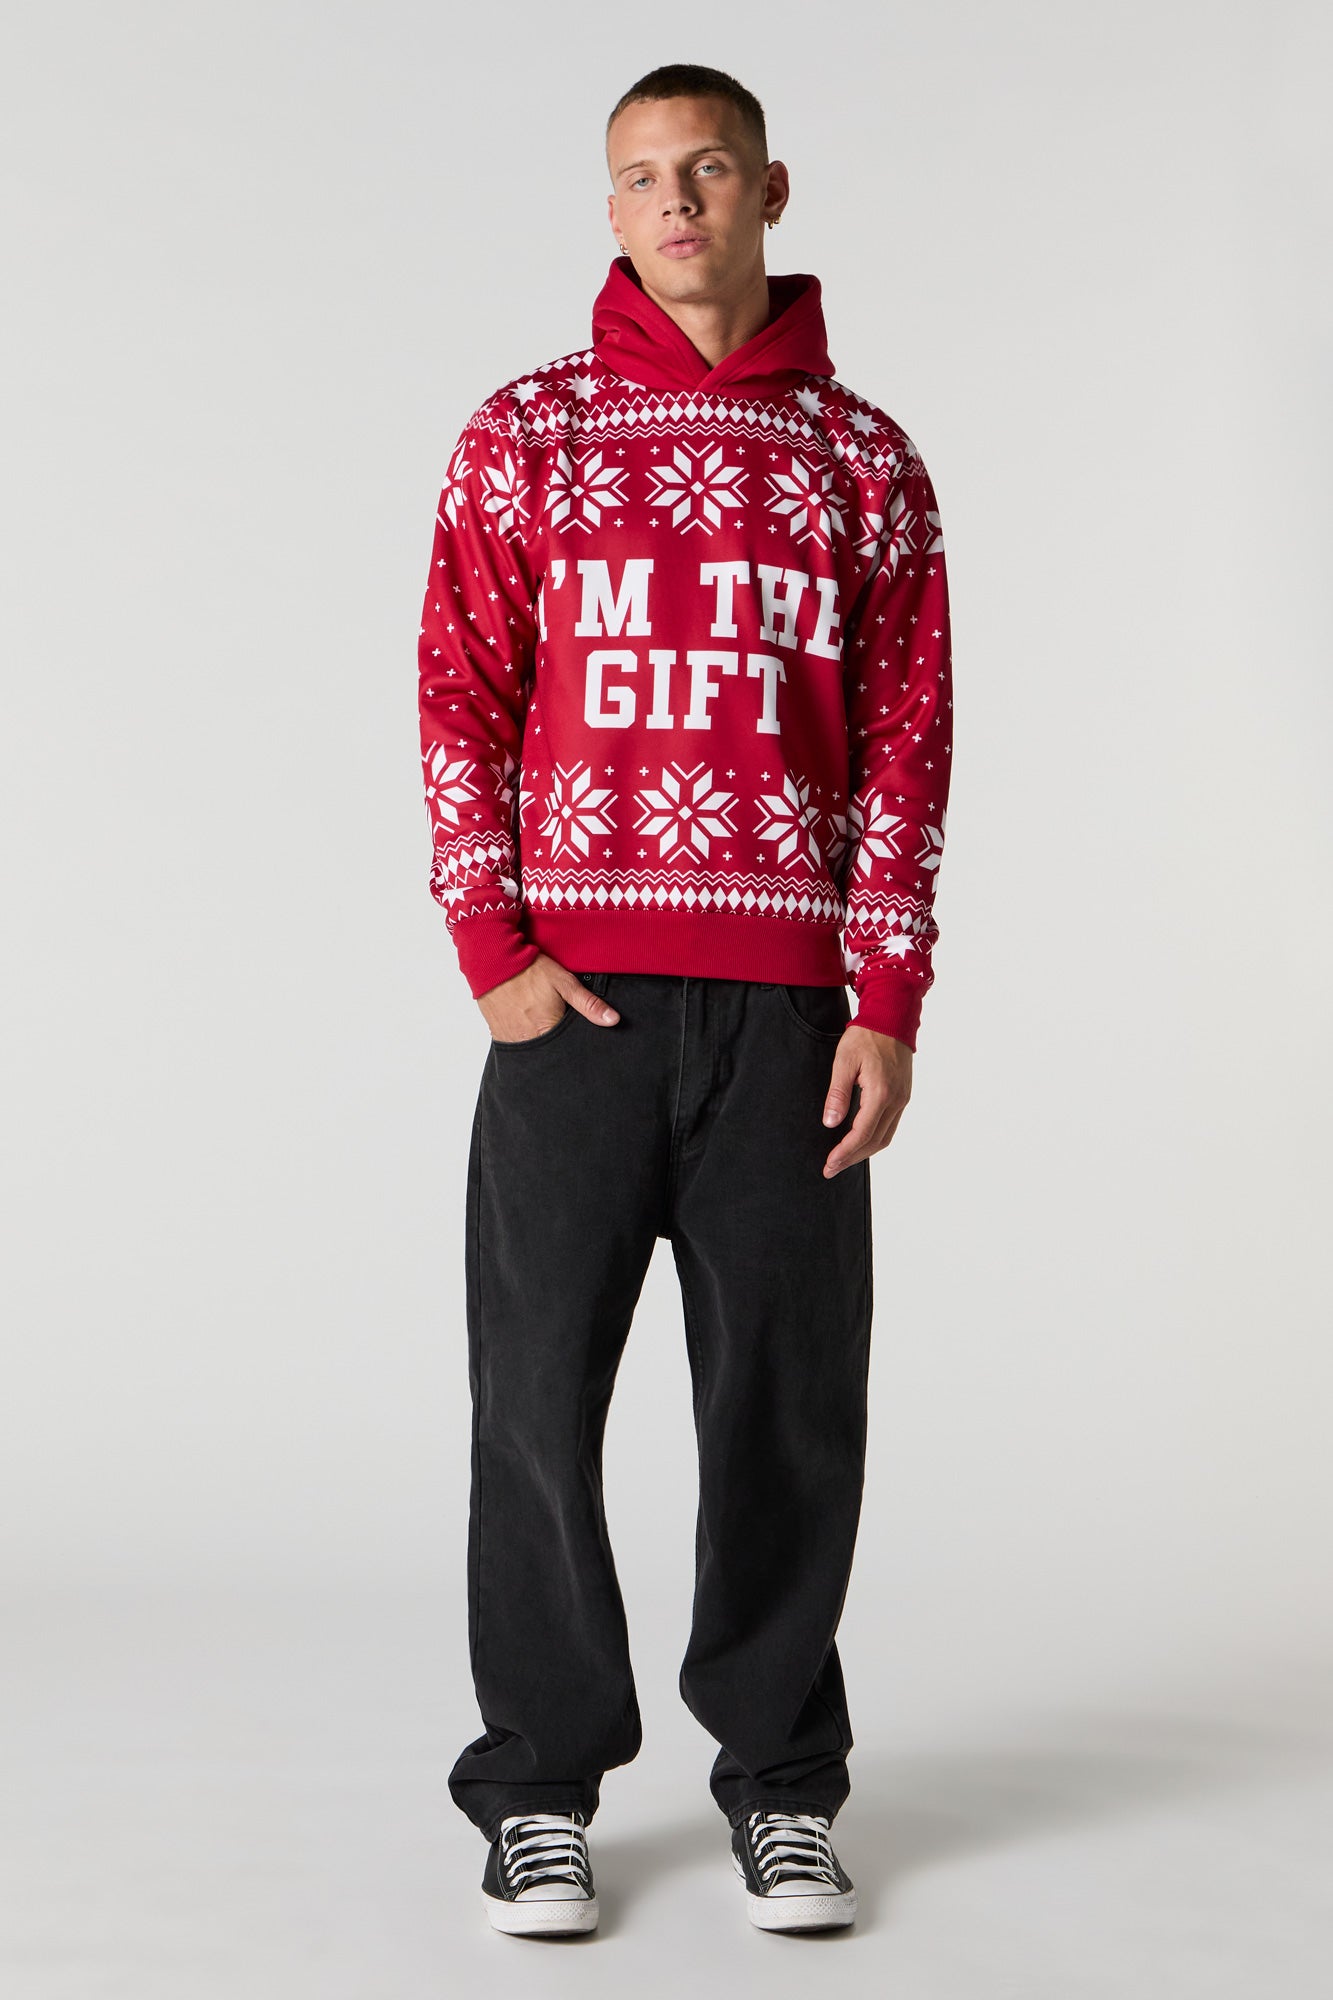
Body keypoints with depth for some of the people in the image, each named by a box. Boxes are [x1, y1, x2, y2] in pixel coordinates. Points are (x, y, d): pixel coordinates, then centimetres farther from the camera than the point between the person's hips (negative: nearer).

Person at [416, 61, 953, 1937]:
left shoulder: (863, 460, 9)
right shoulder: (524, 436, 8)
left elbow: (909, 745, 6)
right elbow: (460, 702, 4)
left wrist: (889, 1004, -1)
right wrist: (494, 950, -6)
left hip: (786, 999, 1)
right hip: (572, 994, 0)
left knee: (788, 1398, 4)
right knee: (539, 1394, 2)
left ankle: (779, 1781, 20)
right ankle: (542, 1789, 15)